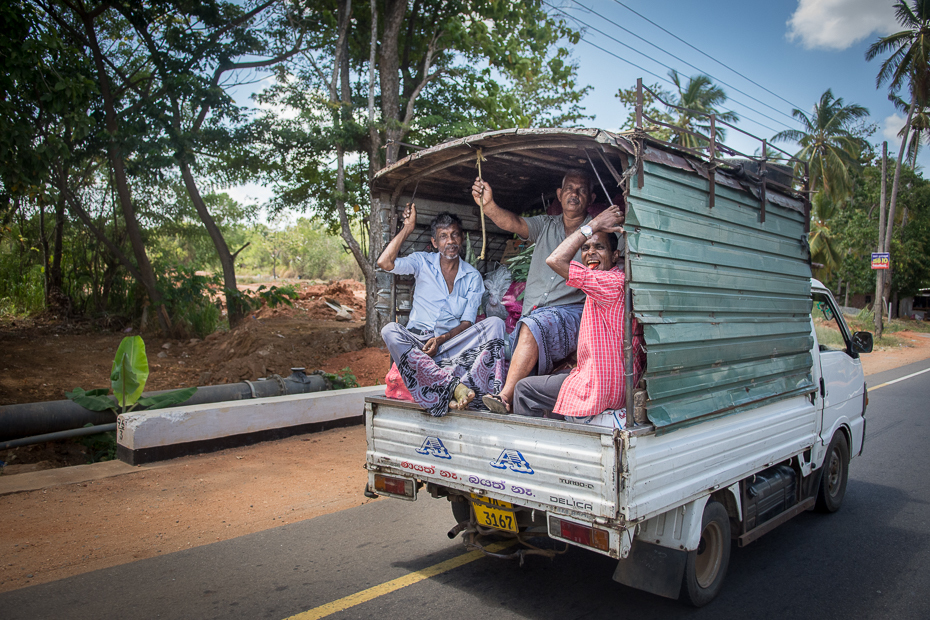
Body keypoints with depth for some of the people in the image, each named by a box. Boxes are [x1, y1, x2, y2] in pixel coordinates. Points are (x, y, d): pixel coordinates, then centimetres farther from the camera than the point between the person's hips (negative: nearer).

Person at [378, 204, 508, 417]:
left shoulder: (473, 276, 10)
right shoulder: (423, 262, 10)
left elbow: (467, 322, 3)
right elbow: (385, 263, -7)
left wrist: (440, 339, -16)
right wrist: (407, 227, 1)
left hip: (451, 343, 1)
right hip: (416, 341, 0)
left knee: (495, 324, -23)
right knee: (390, 330, -33)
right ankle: (453, 385, -44)